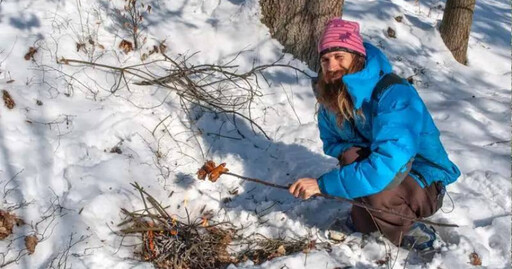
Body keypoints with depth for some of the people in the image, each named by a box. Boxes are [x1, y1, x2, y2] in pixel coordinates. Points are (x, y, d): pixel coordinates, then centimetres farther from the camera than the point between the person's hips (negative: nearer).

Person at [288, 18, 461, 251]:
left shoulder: (395, 94, -31)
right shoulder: (330, 96, -9)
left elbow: (386, 166, -40)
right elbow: (331, 142, 7)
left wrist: (322, 184, -39)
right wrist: (348, 152, -18)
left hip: (426, 182, -6)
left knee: (374, 190, -33)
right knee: (352, 159, -23)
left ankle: (407, 230, -2)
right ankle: (368, 217, 6)